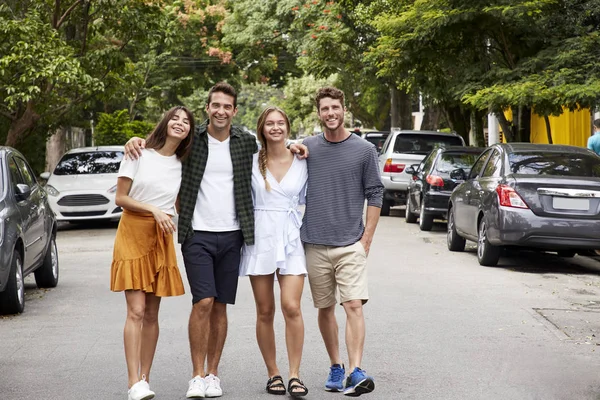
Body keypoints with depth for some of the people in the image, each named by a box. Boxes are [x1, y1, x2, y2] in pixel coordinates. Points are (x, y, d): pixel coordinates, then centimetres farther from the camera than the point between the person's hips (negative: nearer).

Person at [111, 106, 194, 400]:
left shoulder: (184, 165, 8)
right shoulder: (139, 155, -2)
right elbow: (121, 198, -3)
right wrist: (152, 209, -13)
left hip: (162, 238, 4)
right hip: (133, 233, -4)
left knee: (152, 313, 6)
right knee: (136, 311, -12)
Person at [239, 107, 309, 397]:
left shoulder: (302, 162, 5)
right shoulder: (251, 162, 3)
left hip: (291, 239, 0)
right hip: (260, 239, 0)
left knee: (291, 307, -12)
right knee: (265, 312, 4)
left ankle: (294, 375, -4)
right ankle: (273, 374, 15)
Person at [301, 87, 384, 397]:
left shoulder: (364, 150, 2)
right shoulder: (307, 148, 6)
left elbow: (374, 194, 2)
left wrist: (366, 238, -3)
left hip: (351, 245, -2)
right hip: (315, 244, 2)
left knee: (354, 306, -13)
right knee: (325, 309, 9)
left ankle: (355, 373, -18)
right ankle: (335, 367, 21)